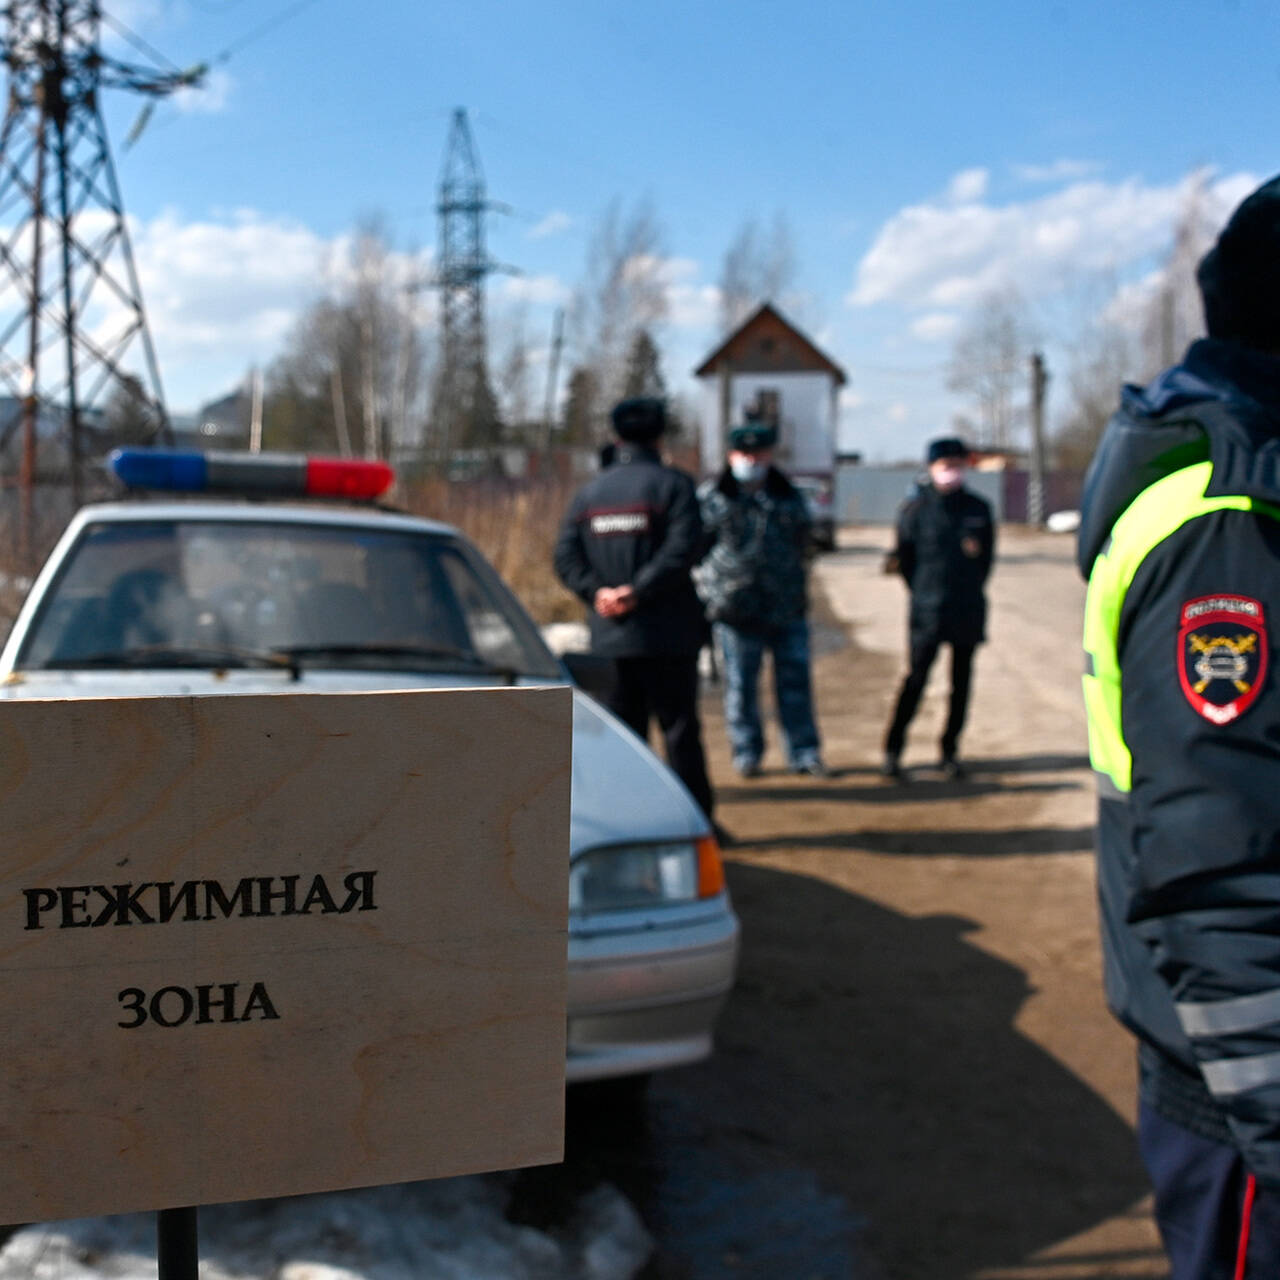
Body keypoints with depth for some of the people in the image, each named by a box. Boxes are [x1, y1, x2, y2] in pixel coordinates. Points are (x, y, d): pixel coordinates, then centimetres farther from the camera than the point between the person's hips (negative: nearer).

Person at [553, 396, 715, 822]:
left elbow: (566, 555, 2)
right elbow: (682, 548, -18)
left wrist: (597, 591, -7)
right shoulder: (672, 484, -4)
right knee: (679, 728, 1)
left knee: (622, 727, 12)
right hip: (666, 633, -4)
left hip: (609, 635, 4)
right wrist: (639, 591, -17)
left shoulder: (589, 491, 11)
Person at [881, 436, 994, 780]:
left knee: (961, 681, 7)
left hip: (968, 611, 3)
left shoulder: (978, 509, 7)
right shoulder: (916, 508, -2)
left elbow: (987, 555, 15)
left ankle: (950, 752, 17)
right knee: (916, 678, -6)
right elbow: (904, 557, 4)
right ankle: (892, 751, 1)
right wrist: (923, 593, 6)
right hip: (927, 612, -3)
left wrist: (969, 591, 10)